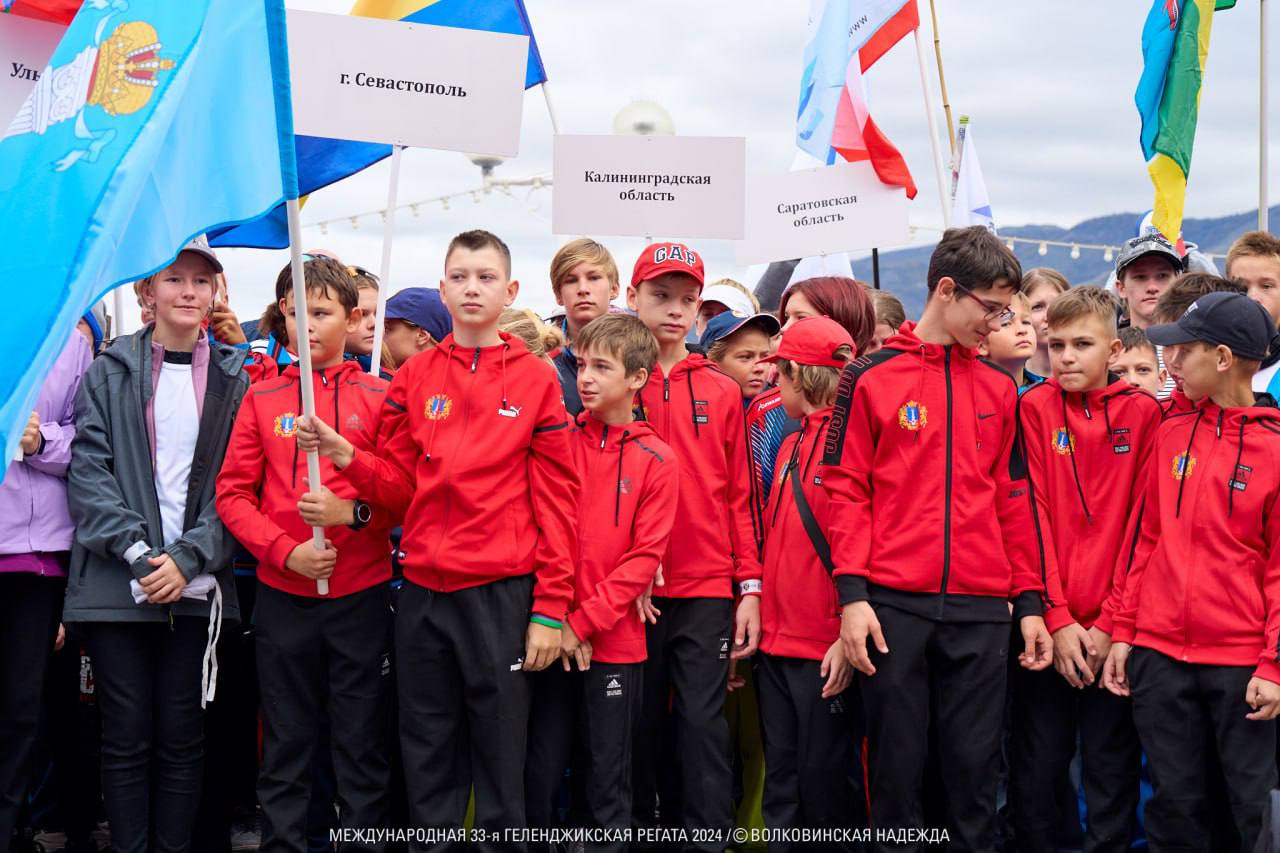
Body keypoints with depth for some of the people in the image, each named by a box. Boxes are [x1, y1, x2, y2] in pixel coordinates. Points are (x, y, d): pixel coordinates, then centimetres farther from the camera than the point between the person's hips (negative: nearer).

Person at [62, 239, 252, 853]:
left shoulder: (234, 378, 9)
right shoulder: (111, 371, 6)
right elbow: (88, 468, -2)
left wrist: (188, 557, -10)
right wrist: (136, 551, -14)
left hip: (196, 588, 1)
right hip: (117, 585, -1)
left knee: (181, 735, 4)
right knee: (127, 735, 1)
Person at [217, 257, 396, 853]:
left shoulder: (379, 397, 2)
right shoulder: (262, 398, 6)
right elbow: (233, 493, 3)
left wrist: (352, 511, -18)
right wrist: (285, 551, -10)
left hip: (360, 593, -1)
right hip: (282, 595, 1)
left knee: (361, 741, 4)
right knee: (285, 743, 8)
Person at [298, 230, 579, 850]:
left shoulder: (538, 381, 0)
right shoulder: (414, 378, 9)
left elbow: (557, 502, -2)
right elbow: (399, 487, 10)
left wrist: (550, 610, -7)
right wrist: (346, 456, -10)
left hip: (502, 593, -3)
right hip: (422, 591, 3)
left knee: (501, 755, 3)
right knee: (427, 758, 10)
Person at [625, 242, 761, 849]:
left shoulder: (721, 393, 8)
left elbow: (738, 497, 8)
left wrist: (749, 588, 2)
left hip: (706, 593, 0)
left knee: (703, 724, -1)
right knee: (638, 728, 7)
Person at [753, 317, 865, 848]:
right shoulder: (790, 445, 15)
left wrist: (849, 632, -18)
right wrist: (759, 613, 13)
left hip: (826, 650, -8)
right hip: (777, 644, 8)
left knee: (825, 781, -1)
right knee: (782, 784, 10)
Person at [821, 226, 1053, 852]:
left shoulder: (999, 389, 13)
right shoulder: (871, 378, 1)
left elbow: (1013, 501, 15)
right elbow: (846, 490, -1)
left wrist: (1029, 602, 10)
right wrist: (852, 593, -10)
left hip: (982, 610, 3)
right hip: (893, 605, -3)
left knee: (975, 768, 4)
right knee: (897, 765, 3)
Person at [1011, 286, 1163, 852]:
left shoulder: (1142, 413, 2)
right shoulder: (1034, 409, 2)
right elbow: (1032, 518, -2)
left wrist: (1109, 624, -7)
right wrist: (1057, 618, -9)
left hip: (1114, 630, 0)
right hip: (1047, 626, 0)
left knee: (1113, 773, 6)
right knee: (1035, 773, 5)